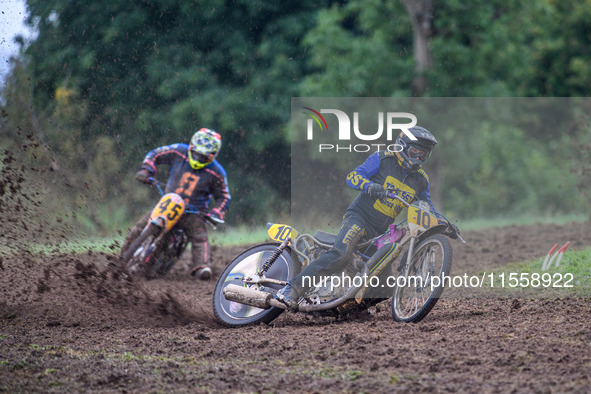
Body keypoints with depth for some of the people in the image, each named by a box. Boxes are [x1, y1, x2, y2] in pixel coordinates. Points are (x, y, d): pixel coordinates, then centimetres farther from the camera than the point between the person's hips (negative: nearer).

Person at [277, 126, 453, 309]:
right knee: (341, 254, -34)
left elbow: (427, 207, 25)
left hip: (380, 232, 7)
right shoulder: (383, 159, -2)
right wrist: (370, 186, -30)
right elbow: (352, 176, -10)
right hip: (359, 217, -7)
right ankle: (293, 288, -36)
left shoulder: (421, 180, 13)